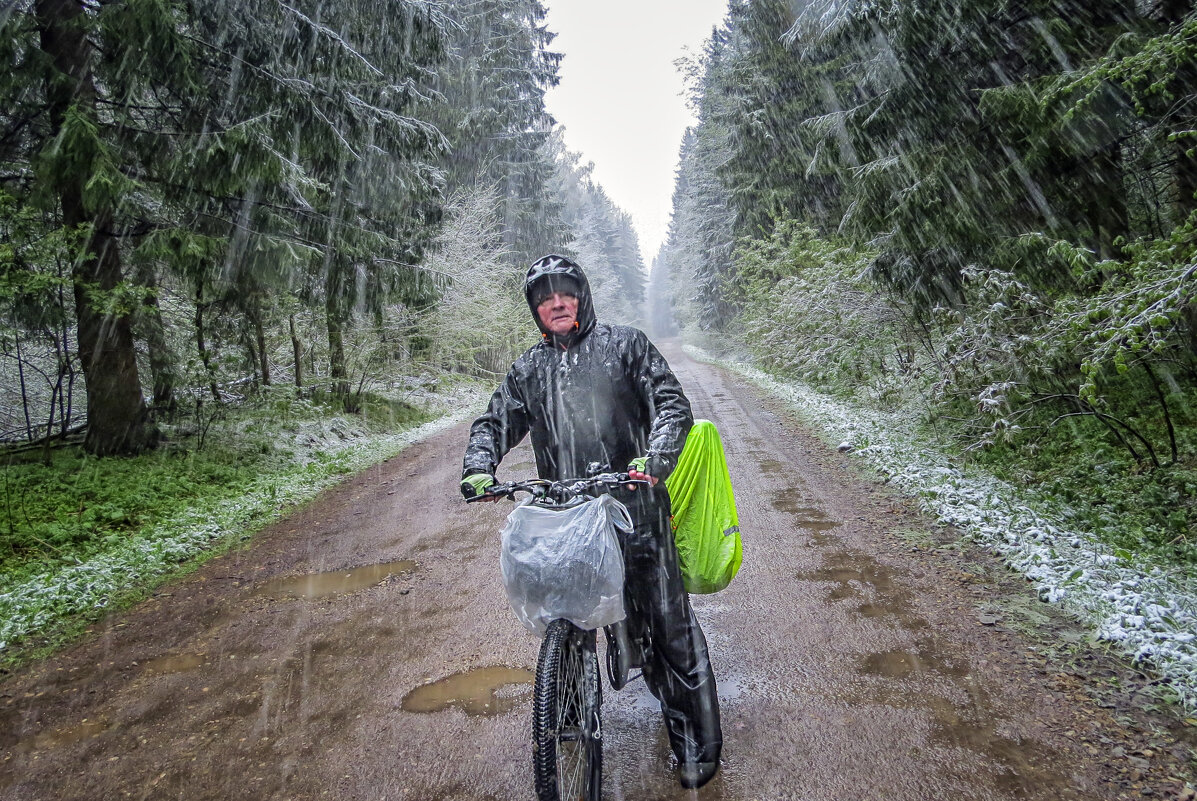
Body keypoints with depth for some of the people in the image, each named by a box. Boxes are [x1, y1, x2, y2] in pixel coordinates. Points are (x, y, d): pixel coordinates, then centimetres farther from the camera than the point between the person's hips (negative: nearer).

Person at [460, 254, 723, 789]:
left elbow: (673, 404, -1)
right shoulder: (528, 370, 16)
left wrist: (654, 459, -19)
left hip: (634, 507, -3)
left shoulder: (625, 344, 5)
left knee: (666, 624, 0)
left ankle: (697, 745, 16)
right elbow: (495, 422, 17)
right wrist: (479, 468, -5)